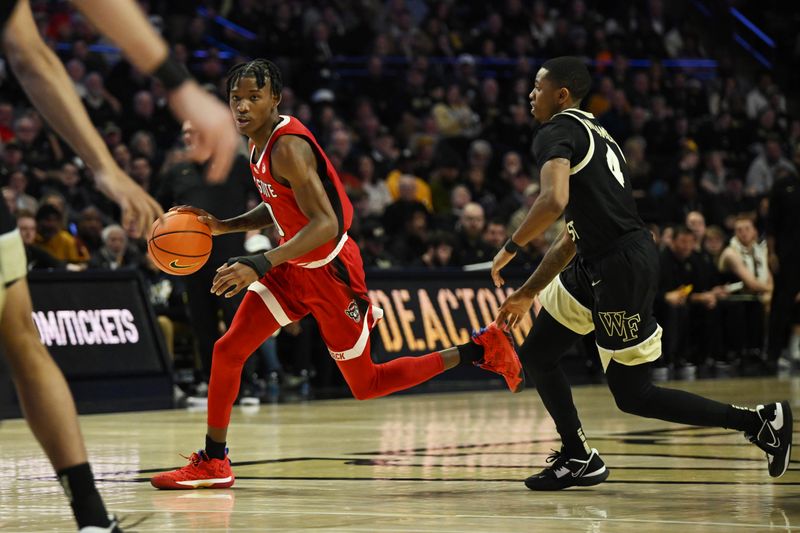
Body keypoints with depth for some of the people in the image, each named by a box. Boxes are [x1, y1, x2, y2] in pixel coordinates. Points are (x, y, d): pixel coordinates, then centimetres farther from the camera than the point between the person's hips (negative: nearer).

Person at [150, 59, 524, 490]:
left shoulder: (287, 147, -26)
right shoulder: (259, 142, 3)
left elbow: (325, 224, -34)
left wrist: (260, 265, -42)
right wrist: (222, 226, 7)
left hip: (330, 271, -8)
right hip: (295, 267, 8)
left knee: (366, 386, 5)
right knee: (227, 351, -1)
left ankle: (477, 350, 17)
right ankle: (213, 463, 10)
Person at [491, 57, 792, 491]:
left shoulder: (557, 131, -8)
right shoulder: (595, 135, 22)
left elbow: (554, 201, -28)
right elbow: (571, 238, 26)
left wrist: (510, 248, -13)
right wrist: (527, 293, 30)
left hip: (622, 268, -10)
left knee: (632, 395, -2)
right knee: (536, 356, 16)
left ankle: (760, 421, 2)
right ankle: (578, 460, 23)